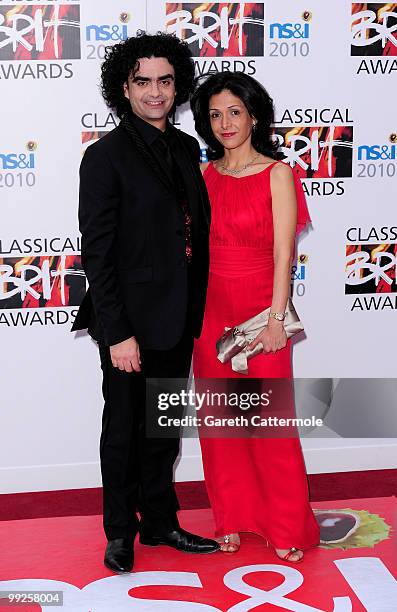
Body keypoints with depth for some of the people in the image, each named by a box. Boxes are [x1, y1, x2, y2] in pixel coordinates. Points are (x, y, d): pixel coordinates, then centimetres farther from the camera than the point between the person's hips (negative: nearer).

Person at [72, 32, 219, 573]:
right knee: (124, 431, 9)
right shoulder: (106, 156, -11)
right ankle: (121, 533, 27)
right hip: (133, 323, -6)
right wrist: (117, 332, -18)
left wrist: (196, 311, 7)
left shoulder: (186, 148, 9)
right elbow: (97, 251, -14)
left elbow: (198, 230, 12)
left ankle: (160, 522, 33)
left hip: (178, 320, 6)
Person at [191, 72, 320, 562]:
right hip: (210, 309, 4)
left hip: (258, 308, -4)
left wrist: (276, 319, -15)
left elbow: (283, 254, -9)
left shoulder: (277, 174, -4)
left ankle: (286, 526, 16)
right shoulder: (203, 175, 8)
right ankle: (232, 517, 25)